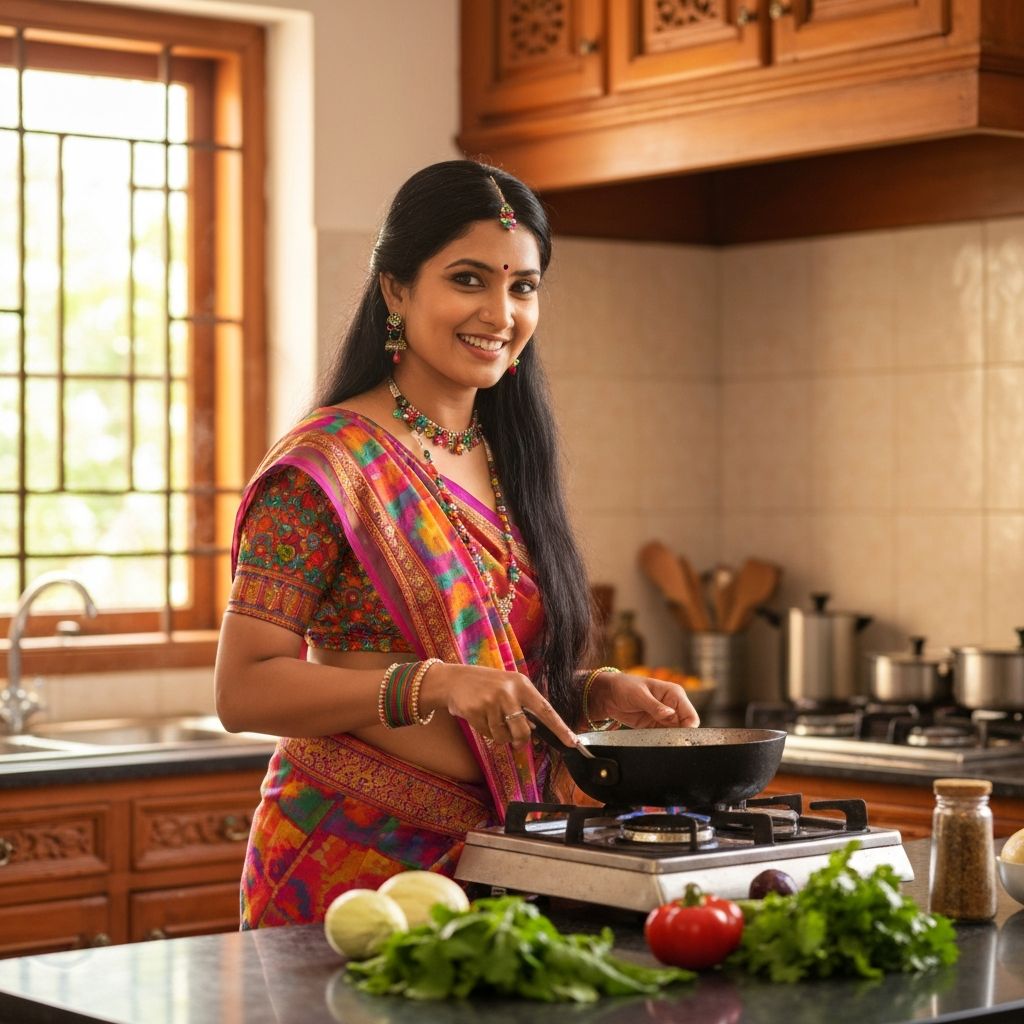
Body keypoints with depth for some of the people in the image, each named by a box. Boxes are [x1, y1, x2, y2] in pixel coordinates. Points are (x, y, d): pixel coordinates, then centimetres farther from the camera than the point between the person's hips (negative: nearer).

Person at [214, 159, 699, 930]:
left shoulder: (508, 461, 10)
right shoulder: (327, 465, -12)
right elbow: (243, 689, -17)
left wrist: (597, 693, -1)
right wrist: (432, 685, -26)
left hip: (493, 857, 7)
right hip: (352, 857, -6)